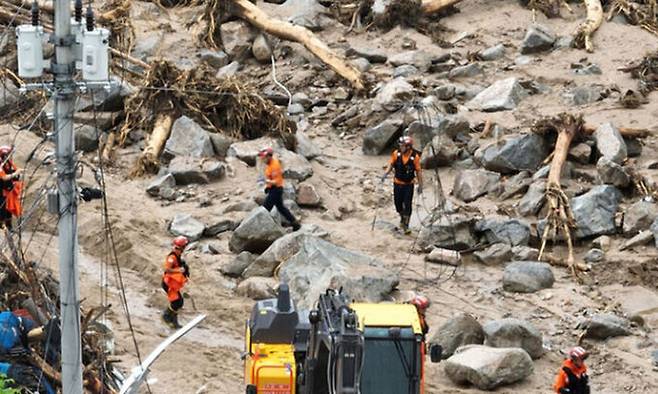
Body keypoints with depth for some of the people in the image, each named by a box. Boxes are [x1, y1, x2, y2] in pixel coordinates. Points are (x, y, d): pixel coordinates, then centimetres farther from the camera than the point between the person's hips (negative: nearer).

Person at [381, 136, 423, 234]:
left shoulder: (415, 156, -15)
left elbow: (418, 171, -7)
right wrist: (386, 173, -14)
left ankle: (406, 226, 6)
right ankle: (402, 218, 39)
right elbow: (391, 164, 3)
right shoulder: (396, 153, -10)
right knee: (398, 203, 11)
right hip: (398, 183, 3)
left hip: (409, 185, -3)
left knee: (407, 205, -4)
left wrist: (420, 185, -4)